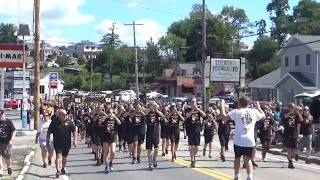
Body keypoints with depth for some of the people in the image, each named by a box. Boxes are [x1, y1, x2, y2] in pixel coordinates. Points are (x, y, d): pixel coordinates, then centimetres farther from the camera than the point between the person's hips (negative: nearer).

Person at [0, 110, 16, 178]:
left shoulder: (8, 122, -4)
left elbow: (13, 131, -5)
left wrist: (11, 140, -15)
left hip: (7, 143, -2)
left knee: (7, 157, 8)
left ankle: (9, 167, 38)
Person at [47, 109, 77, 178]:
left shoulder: (69, 122, 2)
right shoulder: (54, 123, -1)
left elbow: (74, 131, 5)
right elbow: (49, 133, 3)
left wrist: (75, 140, -6)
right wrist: (47, 142, 2)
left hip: (67, 143, 2)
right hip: (57, 143, -2)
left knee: (64, 157, 16)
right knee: (58, 156, -16)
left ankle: (63, 168, 36)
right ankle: (58, 171, -22)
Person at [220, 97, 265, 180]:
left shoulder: (236, 112, -6)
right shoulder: (254, 112, 4)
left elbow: (223, 117, -10)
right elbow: (264, 116, 22)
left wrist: (222, 106, 3)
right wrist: (258, 107, 34)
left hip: (239, 140, -2)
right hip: (250, 140, 2)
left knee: (237, 158, 17)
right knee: (248, 159, 14)